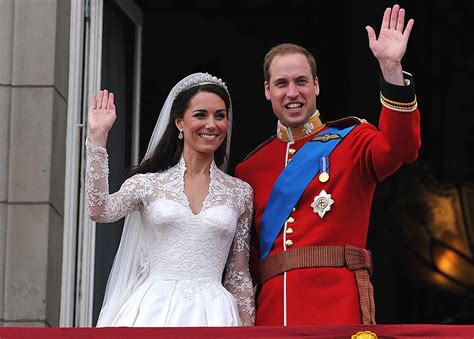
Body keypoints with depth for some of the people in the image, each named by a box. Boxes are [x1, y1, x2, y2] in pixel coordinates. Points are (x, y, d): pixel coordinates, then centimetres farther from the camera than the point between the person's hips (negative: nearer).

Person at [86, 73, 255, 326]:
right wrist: (97, 137, -10)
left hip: (212, 314, 1)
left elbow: (239, 275, 12)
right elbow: (99, 211, -12)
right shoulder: (148, 183, 7)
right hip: (152, 312, -1)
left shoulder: (240, 192, 10)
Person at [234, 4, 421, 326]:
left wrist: (391, 67, -25)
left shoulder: (350, 141, 8)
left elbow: (398, 148, -16)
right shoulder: (251, 166, 16)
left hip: (338, 308, -3)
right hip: (272, 309, 3)